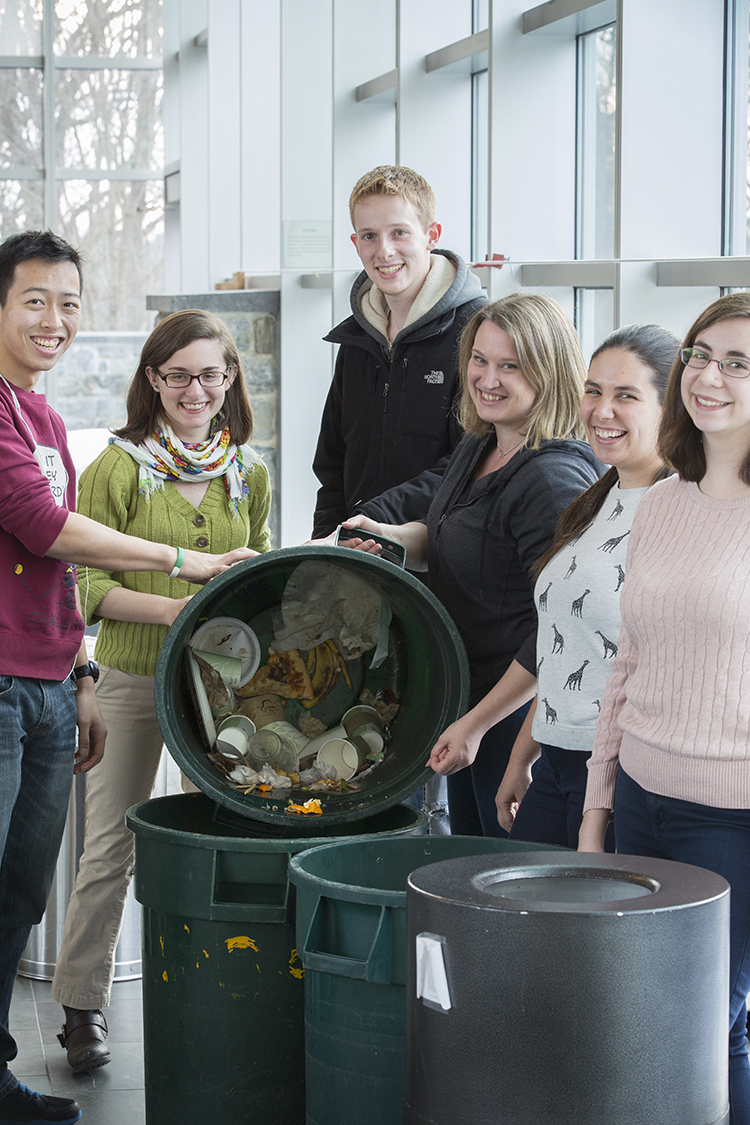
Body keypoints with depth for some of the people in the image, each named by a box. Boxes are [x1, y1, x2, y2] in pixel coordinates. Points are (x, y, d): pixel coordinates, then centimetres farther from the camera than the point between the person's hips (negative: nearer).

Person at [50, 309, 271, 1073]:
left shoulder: (249, 474, 10)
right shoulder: (117, 468, -4)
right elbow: (87, 585, -8)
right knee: (109, 848, 3)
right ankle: (82, 1006, 15)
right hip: (131, 680, -3)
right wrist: (170, 607, -22)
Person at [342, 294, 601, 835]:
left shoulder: (556, 480, -22)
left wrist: (478, 722, -20)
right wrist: (391, 536, 3)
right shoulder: (478, 450, 7)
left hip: (521, 713, -9)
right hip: (467, 700, 9)